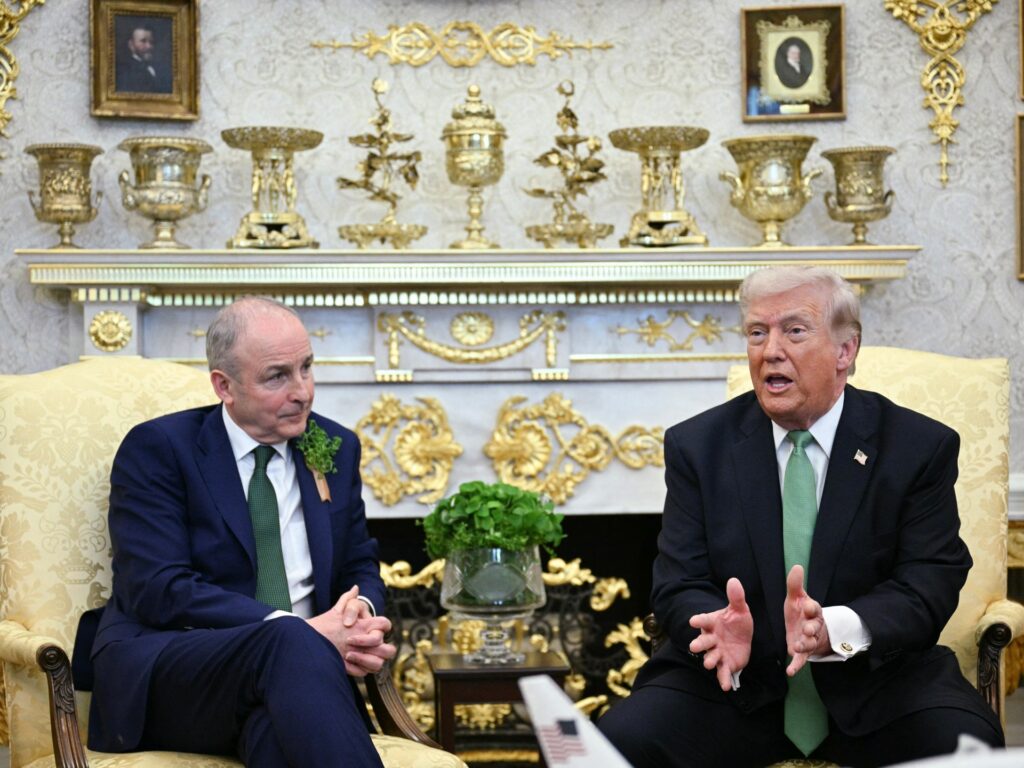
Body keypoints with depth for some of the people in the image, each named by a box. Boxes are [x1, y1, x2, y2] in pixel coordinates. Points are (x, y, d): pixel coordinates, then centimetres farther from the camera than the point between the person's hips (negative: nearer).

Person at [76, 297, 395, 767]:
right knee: (288, 643, -37)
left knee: (275, 724, -38)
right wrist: (299, 631, -21)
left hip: (293, 663, 3)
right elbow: (158, 590, -12)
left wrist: (360, 612, -6)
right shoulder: (157, 448, -1)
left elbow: (360, 568, 21)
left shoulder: (336, 448, 15)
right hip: (160, 676, -3)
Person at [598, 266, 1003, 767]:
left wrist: (834, 629, -29)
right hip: (734, 685, 1)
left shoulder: (922, 448, -1)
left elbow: (929, 585, -8)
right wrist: (725, 631, -26)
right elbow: (679, 586, -1)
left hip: (875, 683, -1)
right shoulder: (695, 446, 4)